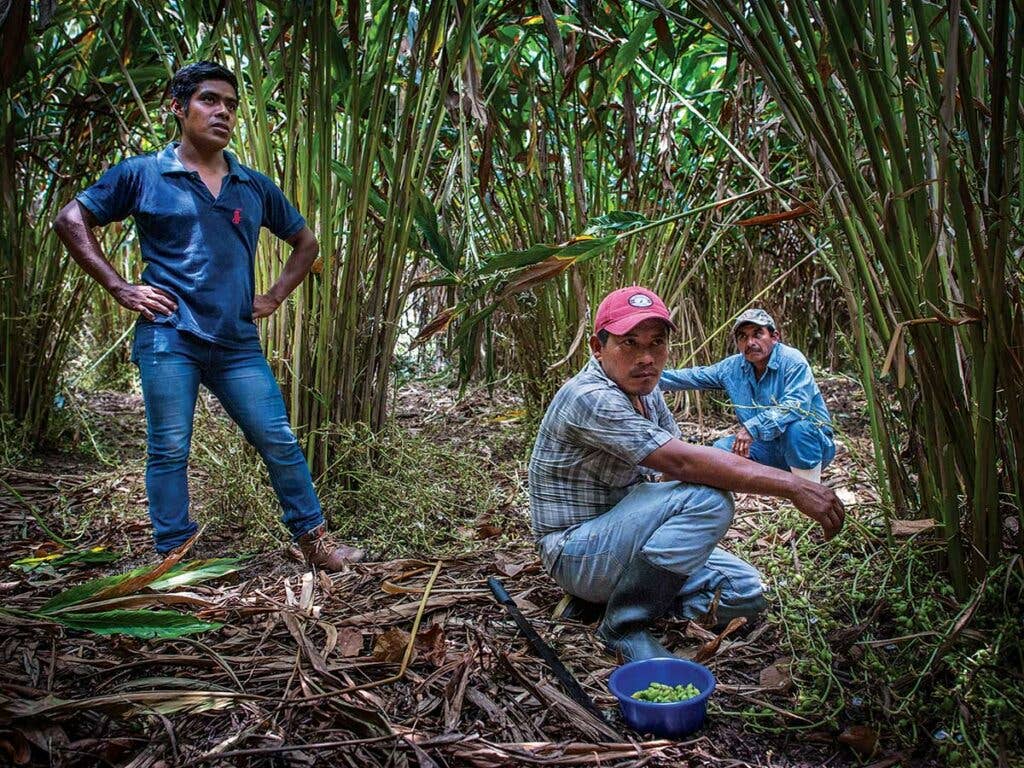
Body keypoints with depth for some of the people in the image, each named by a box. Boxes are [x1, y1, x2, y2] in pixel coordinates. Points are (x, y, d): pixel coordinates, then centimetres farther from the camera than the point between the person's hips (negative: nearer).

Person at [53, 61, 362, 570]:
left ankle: (313, 540, 16)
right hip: (168, 337, -2)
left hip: (238, 342, 3)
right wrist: (120, 289, -2)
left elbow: (306, 242, 23)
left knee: (280, 442, 3)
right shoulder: (142, 175, 4)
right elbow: (70, 220, 6)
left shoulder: (255, 187, 13)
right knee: (169, 451, 2)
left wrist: (273, 298, 11)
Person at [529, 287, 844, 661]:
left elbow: (673, 465, 9)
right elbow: (682, 462, -32)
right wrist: (792, 485, -30)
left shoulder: (646, 391, 6)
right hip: (577, 555, -9)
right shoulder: (589, 398, -25)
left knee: (745, 593, 0)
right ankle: (625, 623, -17)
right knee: (706, 498, -28)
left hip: (622, 539, 9)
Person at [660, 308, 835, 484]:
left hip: (809, 443, -6)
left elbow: (796, 405, -33)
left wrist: (752, 427, -40)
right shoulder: (732, 367, 2)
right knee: (722, 448, -7)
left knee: (795, 428, -36)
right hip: (769, 446, 6)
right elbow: (693, 377, 12)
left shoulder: (792, 361, -19)